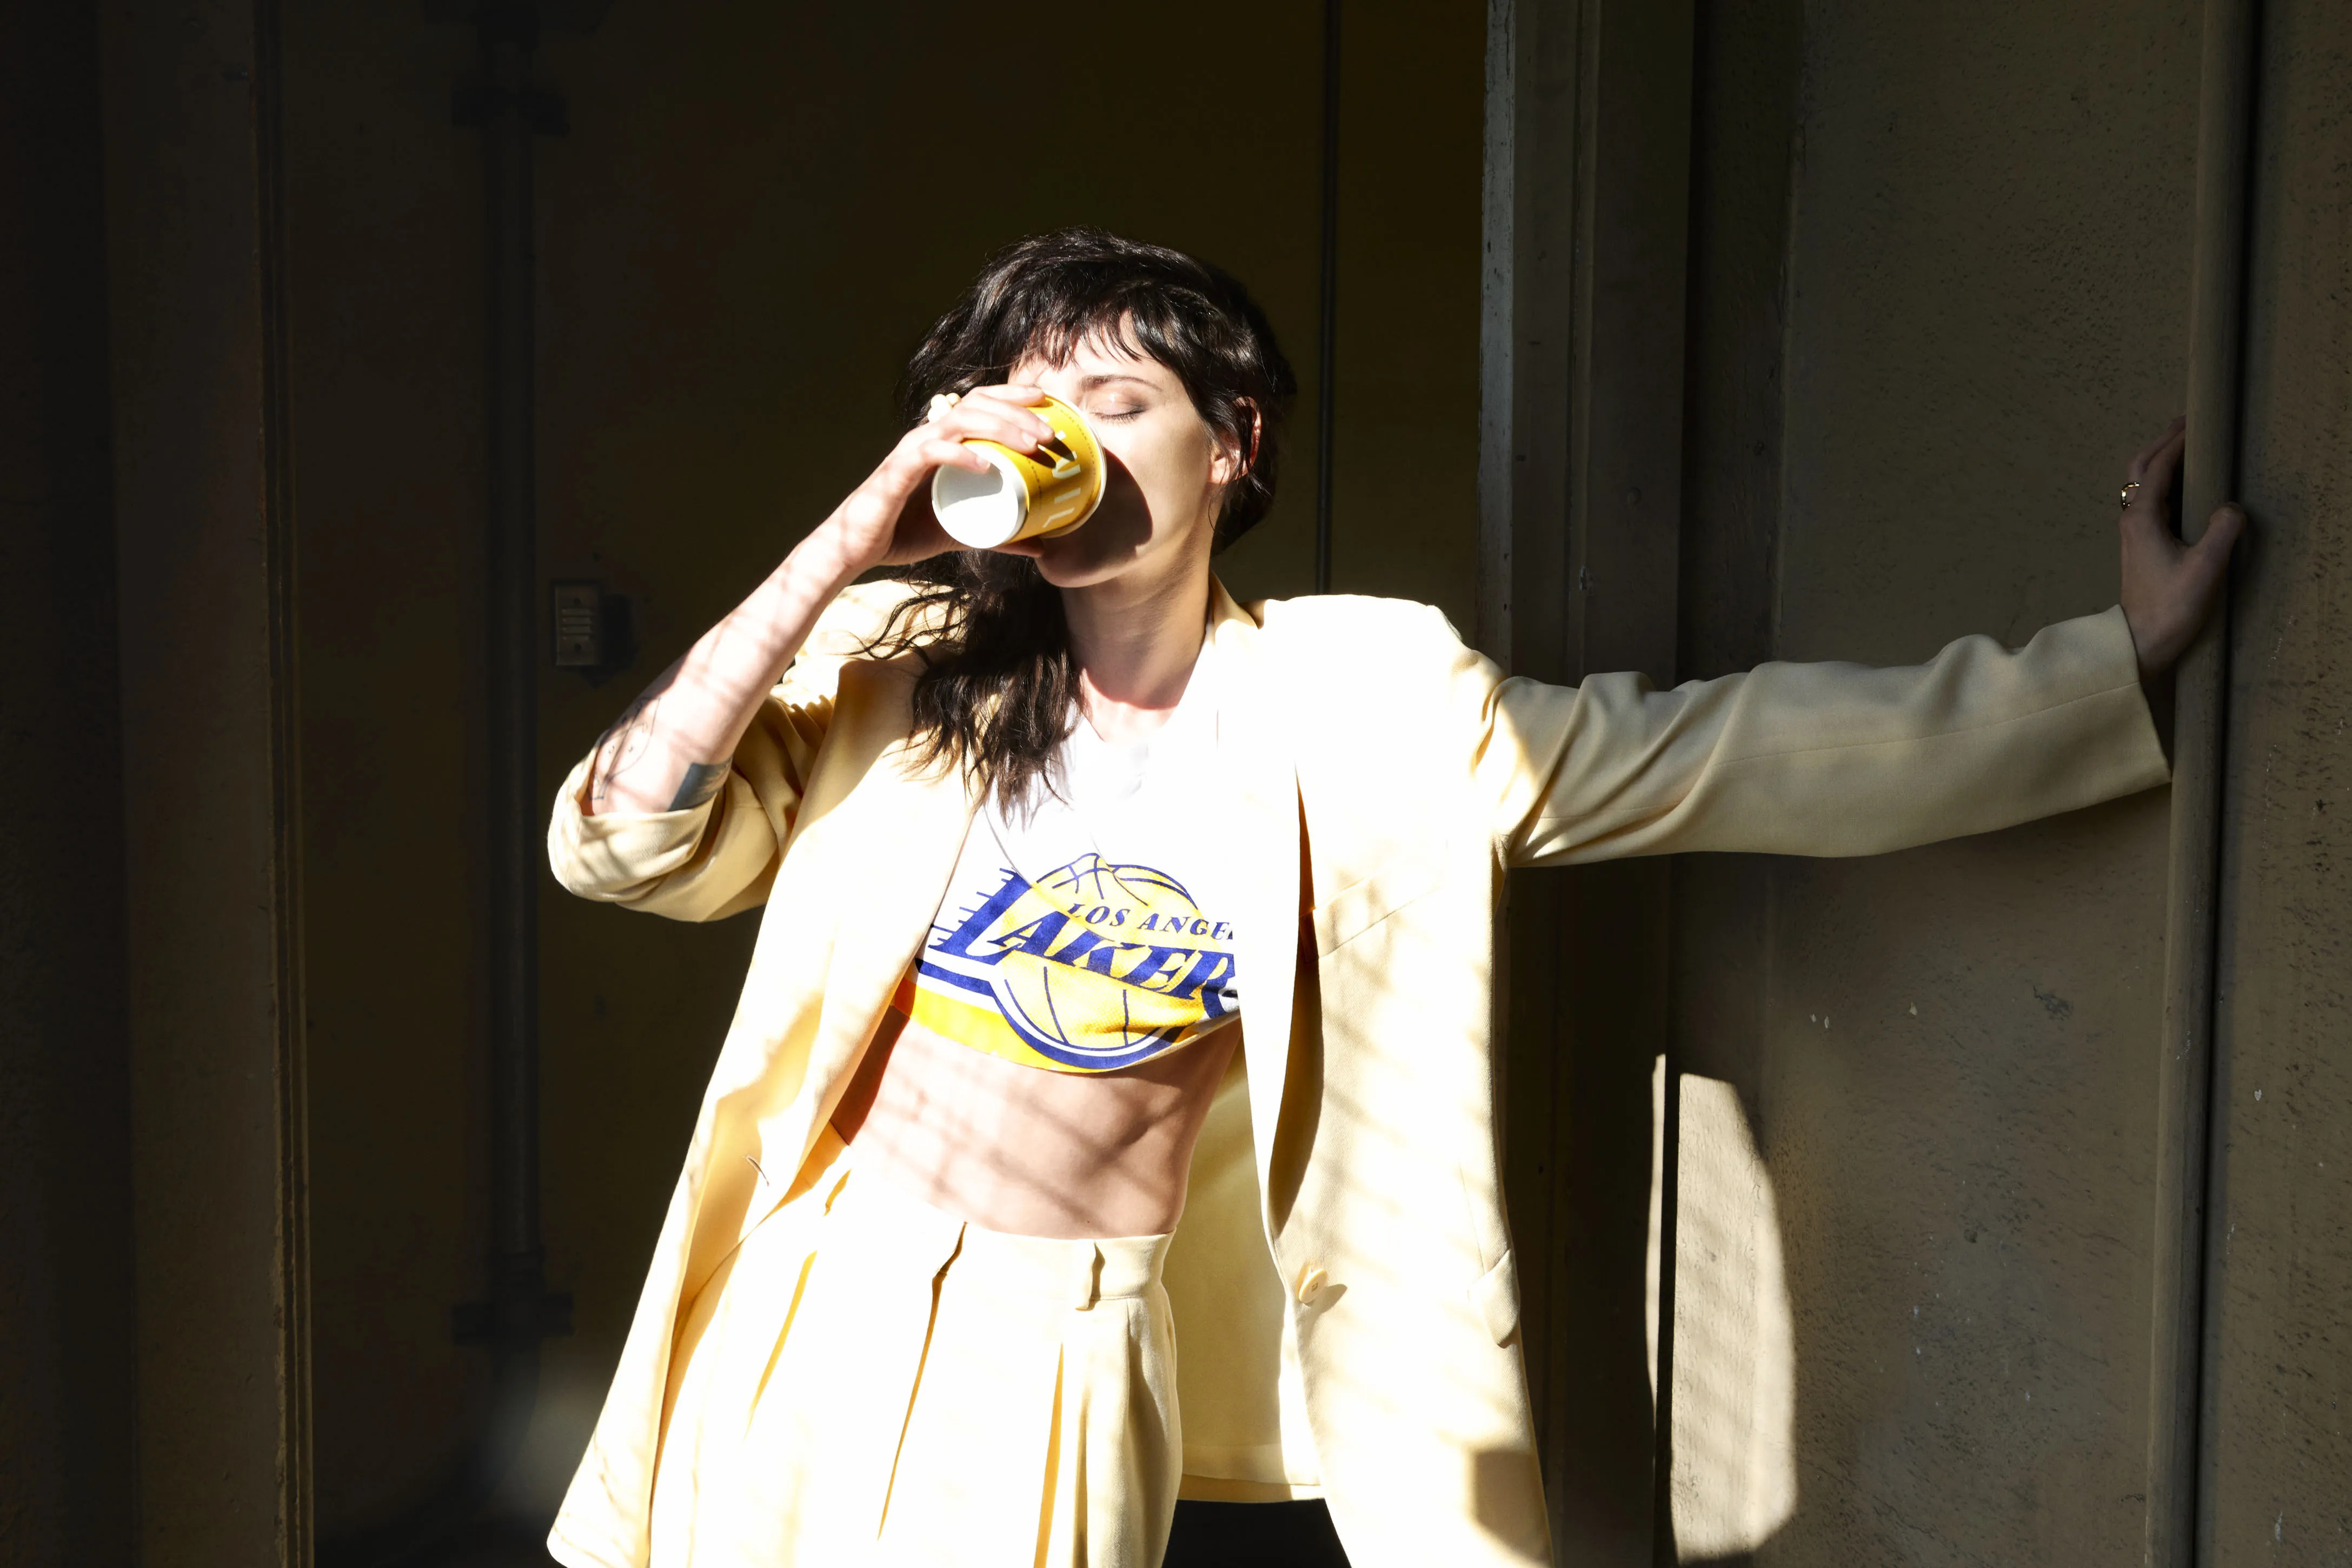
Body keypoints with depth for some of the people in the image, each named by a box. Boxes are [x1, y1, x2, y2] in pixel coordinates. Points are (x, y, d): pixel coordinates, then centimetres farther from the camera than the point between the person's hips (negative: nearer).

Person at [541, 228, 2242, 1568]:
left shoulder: (1360, 711, -6)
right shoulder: (899, 660, -5)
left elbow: (1739, 754, -5)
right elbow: (621, 841, -11)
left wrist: (2127, 657, -6)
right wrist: (844, 549, -17)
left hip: (1075, 1370, -1)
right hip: (816, 1314, 1)